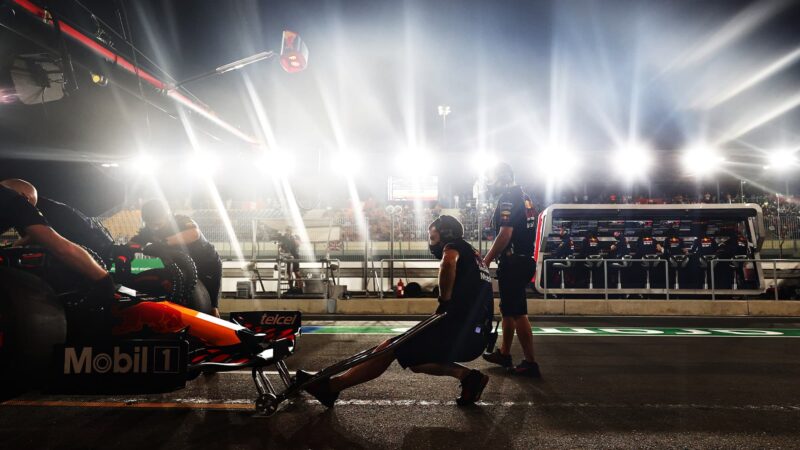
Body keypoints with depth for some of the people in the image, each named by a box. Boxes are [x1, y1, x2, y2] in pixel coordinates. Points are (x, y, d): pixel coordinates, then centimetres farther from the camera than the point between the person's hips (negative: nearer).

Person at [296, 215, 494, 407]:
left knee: (390, 349, -3)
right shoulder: (473, 255, 26)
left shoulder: (455, 246, -2)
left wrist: (444, 300, -17)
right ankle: (467, 375, 5)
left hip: (459, 331, -9)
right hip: (477, 338, 9)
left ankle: (330, 386, 2)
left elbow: (448, 262, -27)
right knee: (415, 359, 20)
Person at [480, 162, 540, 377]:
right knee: (508, 309, 19)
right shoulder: (524, 197, 17)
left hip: (513, 263, -10)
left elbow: (505, 234, -23)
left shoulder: (507, 198, -14)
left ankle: (530, 363, 1)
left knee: (517, 313, -4)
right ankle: (504, 354, 30)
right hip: (524, 261, 10)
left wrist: (486, 261, -16)